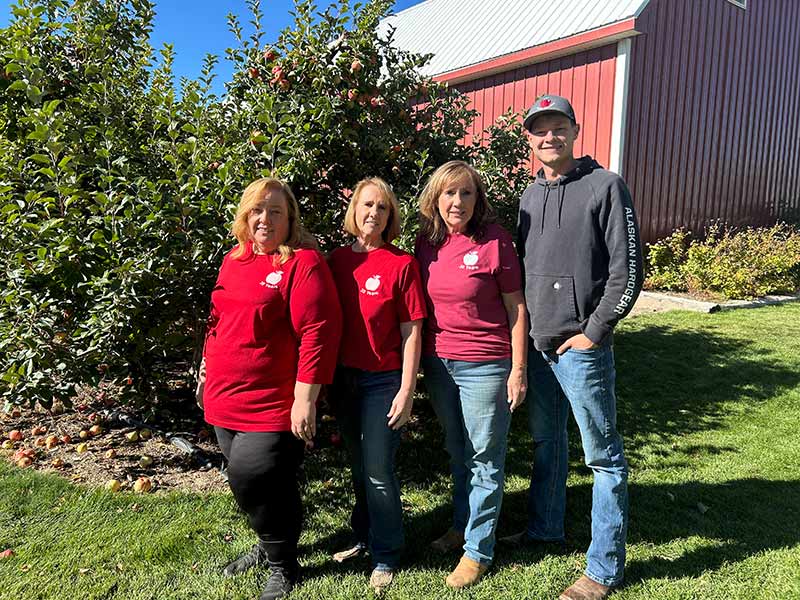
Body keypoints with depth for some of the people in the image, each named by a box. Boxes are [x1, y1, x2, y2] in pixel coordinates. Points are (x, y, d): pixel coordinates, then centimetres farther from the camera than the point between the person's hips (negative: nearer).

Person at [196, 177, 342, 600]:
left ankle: (282, 565, 24)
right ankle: (268, 545, 44)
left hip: (273, 405, -7)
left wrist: (305, 399, -21)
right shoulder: (234, 260, 11)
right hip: (225, 400, 8)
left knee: (256, 482, -2)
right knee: (244, 480, 19)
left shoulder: (303, 262, -13)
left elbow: (318, 331, -19)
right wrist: (207, 371, 21)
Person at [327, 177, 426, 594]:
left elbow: (411, 332, -8)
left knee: (378, 471, 1)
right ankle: (364, 537, 39)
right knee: (358, 466, 19)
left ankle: (385, 556, 23)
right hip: (343, 378, 5)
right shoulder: (337, 260, 4)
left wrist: (407, 391, -11)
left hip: (382, 380, -4)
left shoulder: (402, 264, -8)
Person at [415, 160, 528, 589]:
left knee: (484, 458, 7)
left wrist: (518, 368, -9)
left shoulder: (494, 240, -11)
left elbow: (515, 307, -8)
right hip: (438, 363, 5)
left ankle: (478, 549, 23)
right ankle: (461, 524, 41)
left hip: (483, 367, -5)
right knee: (456, 453, 21)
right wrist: (419, 364, 10)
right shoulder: (426, 242, 3)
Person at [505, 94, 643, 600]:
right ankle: (545, 528, 39)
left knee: (604, 455, 5)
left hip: (581, 348, -6)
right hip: (536, 344, 7)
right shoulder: (530, 195, 12)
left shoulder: (606, 187, -6)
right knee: (546, 441, 20)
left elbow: (628, 270, -11)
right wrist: (523, 332, 10)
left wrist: (594, 332, -12)